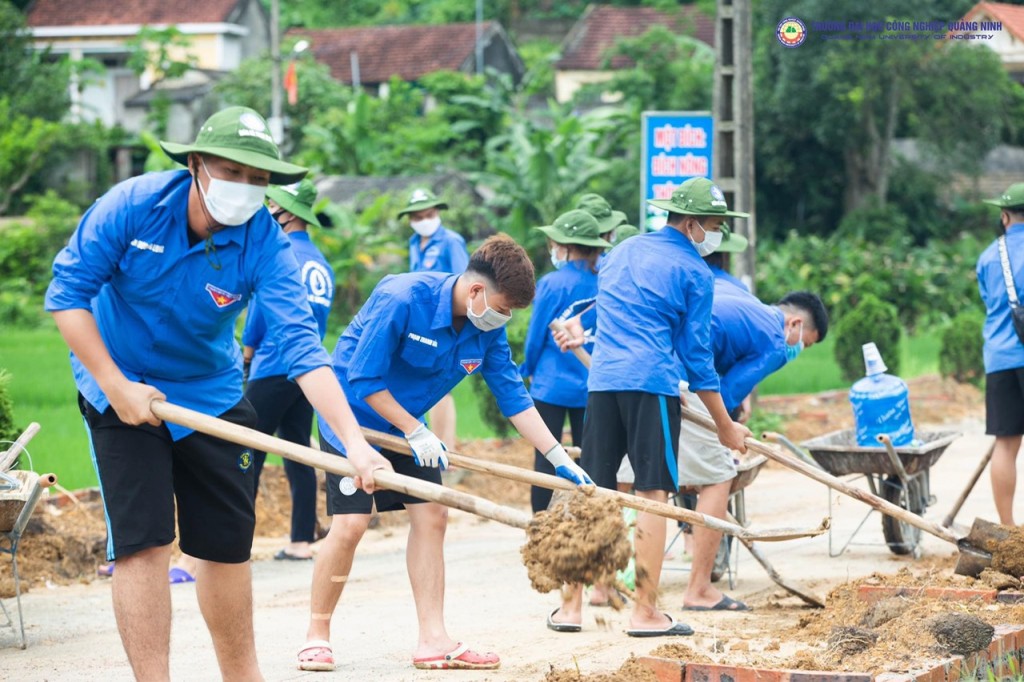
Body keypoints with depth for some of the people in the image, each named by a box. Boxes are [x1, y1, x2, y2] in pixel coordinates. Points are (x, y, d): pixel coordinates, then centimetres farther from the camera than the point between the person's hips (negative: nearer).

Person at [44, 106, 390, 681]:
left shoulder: (265, 241, -20)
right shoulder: (132, 206, -22)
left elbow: (302, 347, -28)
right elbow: (68, 292, -15)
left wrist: (354, 442, -40)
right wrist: (115, 386, -20)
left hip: (212, 393, 3)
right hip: (123, 390, -2)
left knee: (229, 543, 8)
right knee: (144, 542, -13)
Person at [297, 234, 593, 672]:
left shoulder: (488, 329, -8)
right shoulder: (402, 300, -28)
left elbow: (513, 395, -2)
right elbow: (364, 380, -25)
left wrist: (560, 459, -7)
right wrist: (416, 433, -22)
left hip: (406, 424, 7)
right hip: (353, 416, -7)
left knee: (431, 517, -1)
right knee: (351, 523, -14)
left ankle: (434, 640, 3)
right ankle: (316, 637, -1)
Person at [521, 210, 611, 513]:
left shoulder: (553, 284, -12)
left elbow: (535, 335, -4)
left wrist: (532, 370, 14)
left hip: (553, 385, -4)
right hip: (593, 386, 4)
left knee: (545, 459, 2)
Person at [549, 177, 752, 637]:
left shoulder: (622, 251, 21)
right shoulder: (693, 271, 0)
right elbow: (696, 353, 0)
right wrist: (725, 426, 6)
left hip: (601, 380, 6)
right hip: (652, 384, -6)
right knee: (653, 495, -3)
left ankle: (570, 606, 9)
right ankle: (645, 612, -6)